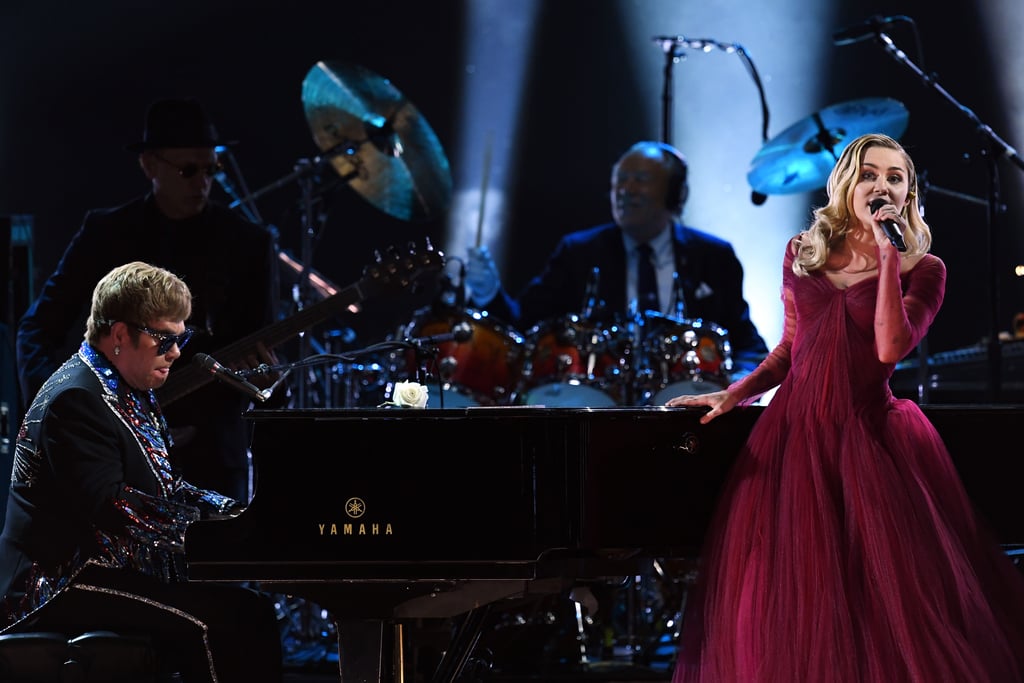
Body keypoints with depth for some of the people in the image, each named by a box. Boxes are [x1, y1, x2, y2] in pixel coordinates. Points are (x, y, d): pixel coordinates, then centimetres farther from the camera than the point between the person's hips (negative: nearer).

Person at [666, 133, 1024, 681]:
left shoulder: (922, 270, -2)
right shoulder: (803, 253, 9)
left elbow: (891, 347, -18)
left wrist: (887, 256, -18)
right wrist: (733, 395, 7)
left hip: (868, 432, -3)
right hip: (796, 429, 3)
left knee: (891, 592, -7)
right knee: (786, 592, 1)